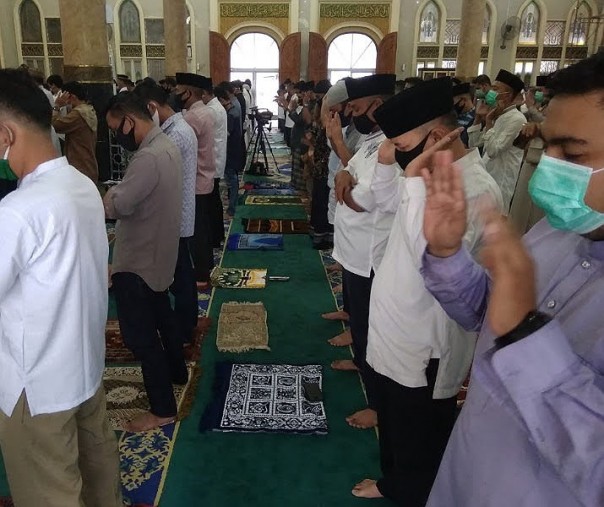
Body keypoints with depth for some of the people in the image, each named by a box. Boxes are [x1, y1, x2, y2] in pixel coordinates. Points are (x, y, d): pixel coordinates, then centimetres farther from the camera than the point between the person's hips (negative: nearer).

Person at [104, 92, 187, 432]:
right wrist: (119, 193, -4)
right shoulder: (166, 145, 6)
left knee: (139, 334, 0)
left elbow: (116, 206, -29)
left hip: (138, 259, -10)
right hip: (158, 252, 10)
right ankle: (177, 371, 45)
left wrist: (107, 195, -10)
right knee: (161, 317, 26)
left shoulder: (149, 158, -27)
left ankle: (163, 409, 12)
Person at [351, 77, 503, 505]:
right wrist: (387, 162, -1)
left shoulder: (477, 190, -26)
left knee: (419, 444, 14)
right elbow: (387, 202, 18)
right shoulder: (431, 172, 2)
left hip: (425, 346, -9)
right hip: (396, 331, 9)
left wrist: (415, 177, -33)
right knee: (392, 425, 29)